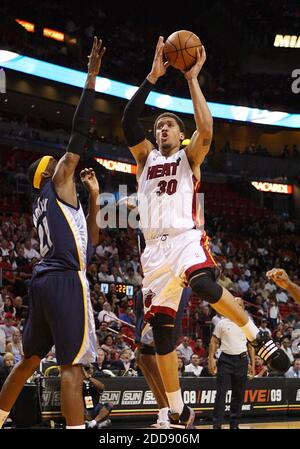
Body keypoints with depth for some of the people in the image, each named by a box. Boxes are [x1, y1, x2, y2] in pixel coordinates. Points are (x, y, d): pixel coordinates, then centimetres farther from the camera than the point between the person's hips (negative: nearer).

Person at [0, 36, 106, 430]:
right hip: (65, 280, -9)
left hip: (44, 280, 9)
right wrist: (92, 76, -3)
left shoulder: (45, 205, 25)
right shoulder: (59, 183, 2)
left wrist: (94, 197, 27)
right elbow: (80, 131, -4)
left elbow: (89, 240, 30)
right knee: (72, 365, -14)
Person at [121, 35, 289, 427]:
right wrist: (153, 77, -2)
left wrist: (192, 79, -6)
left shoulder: (190, 157, 11)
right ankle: (180, 414, 9)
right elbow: (128, 121, 2)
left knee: (205, 286, -37)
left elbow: (206, 129, -11)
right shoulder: (145, 157, 18)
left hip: (187, 239, -4)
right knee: (160, 329, 0)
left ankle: (259, 339, -16)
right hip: (155, 246, 4)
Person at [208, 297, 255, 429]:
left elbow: (251, 345, 12)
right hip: (226, 359, -2)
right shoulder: (222, 323, 2)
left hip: (241, 360, 2)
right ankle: (216, 424, -8)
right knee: (221, 392, -8)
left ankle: (234, 424, 13)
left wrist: (252, 364, 7)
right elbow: (214, 342, 4)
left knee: (238, 394, 5)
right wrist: (211, 359, -7)